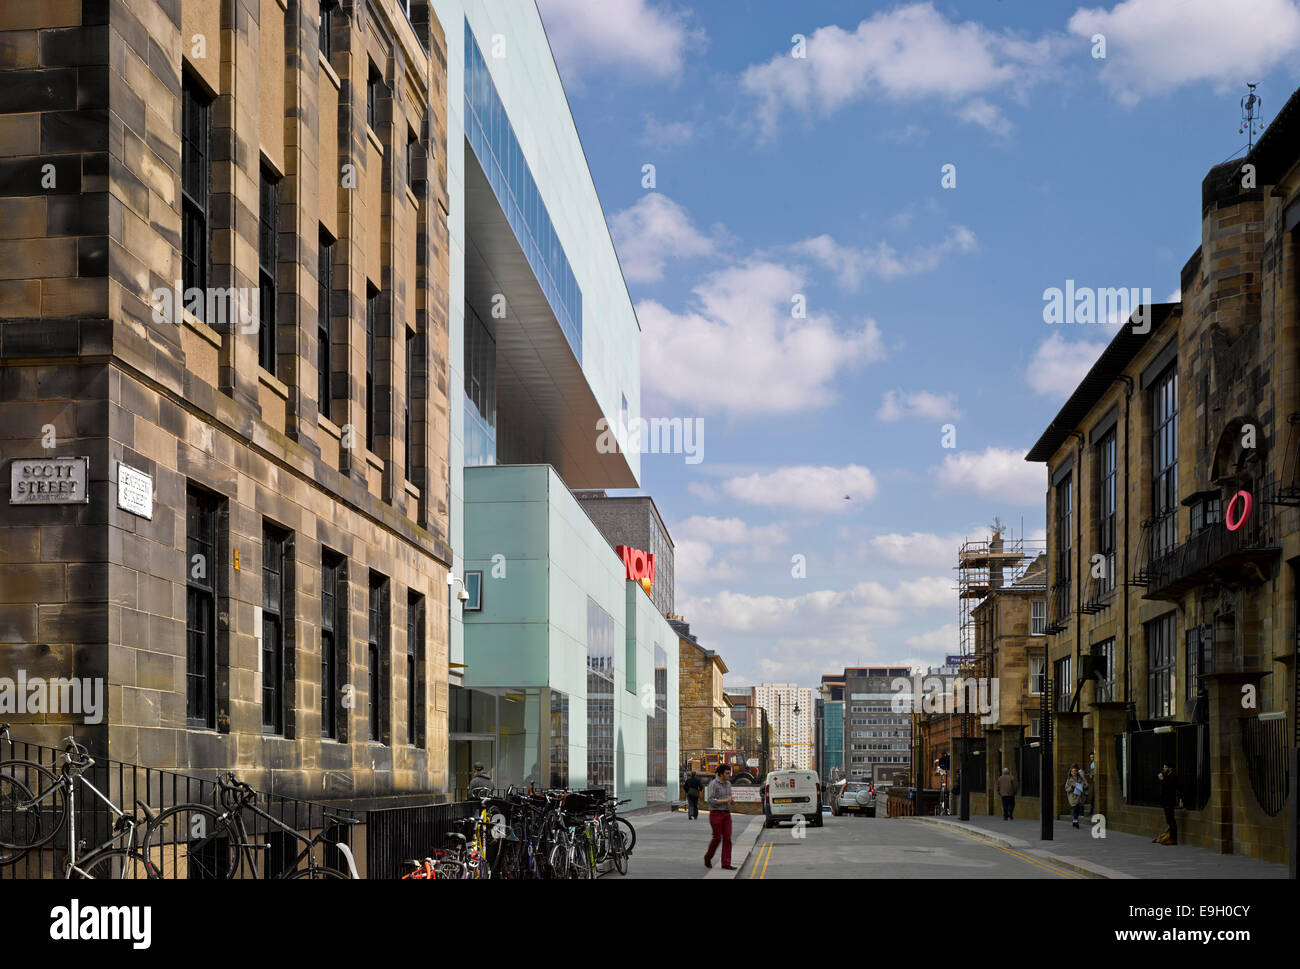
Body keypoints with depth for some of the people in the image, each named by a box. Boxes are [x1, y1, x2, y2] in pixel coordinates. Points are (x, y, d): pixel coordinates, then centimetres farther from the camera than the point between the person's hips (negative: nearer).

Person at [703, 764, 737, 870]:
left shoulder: (728, 784, 11)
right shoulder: (713, 784, -12)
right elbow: (710, 800, -19)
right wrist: (725, 800, -21)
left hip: (726, 814, 6)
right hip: (715, 814, -6)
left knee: (727, 838, -3)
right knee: (717, 838, -4)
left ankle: (726, 863, -3)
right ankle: (708, 857, 20)